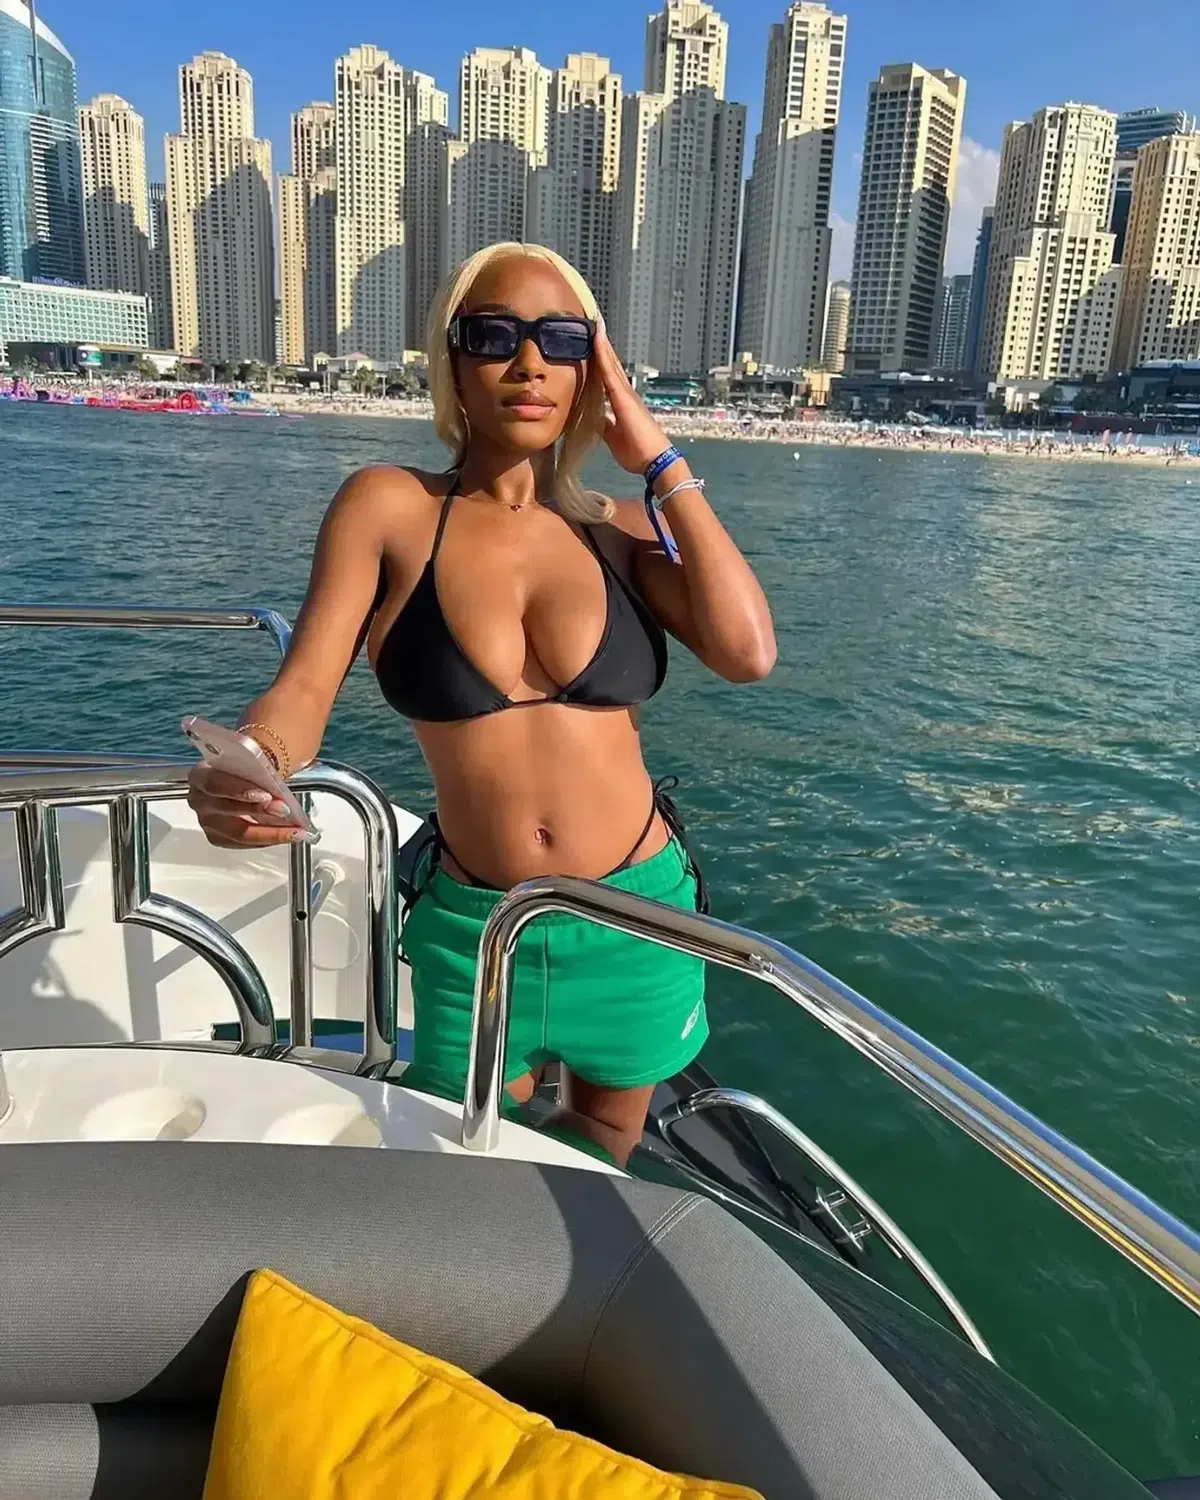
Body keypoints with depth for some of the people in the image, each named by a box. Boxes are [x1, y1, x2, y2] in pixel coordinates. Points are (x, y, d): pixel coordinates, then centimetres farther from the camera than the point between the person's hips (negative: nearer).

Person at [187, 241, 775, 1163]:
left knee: (604, 1151, 28)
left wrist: (663, 464, -12)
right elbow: (305, 687, -14)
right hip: (471, 927, -1)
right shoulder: (390, 507, -7)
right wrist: (244, 772, -36)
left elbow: (747, 654, -17)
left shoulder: (623, 531, -2)